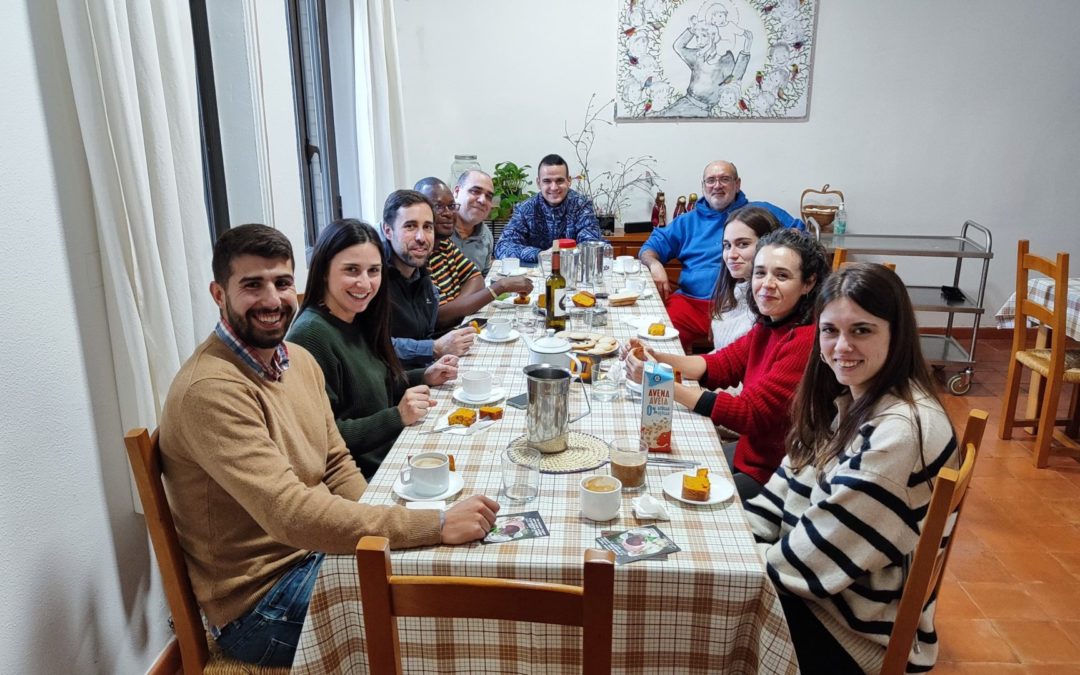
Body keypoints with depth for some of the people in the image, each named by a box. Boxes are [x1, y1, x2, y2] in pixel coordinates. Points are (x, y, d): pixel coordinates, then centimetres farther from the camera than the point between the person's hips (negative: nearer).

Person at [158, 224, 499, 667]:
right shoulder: (210, 391, -25)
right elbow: (291, 514, -33)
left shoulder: (298, 359, 3)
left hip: (318, 552, 8)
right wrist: (438, 525, -34)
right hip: (259, 603, -7)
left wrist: (382, 532, -9)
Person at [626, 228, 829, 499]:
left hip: (774, 473, -8)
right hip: (751, 450, 8)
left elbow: (750, 415, -26)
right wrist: (658, 359, -14)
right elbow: (722, 365, 3)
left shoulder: (808, 342, -26)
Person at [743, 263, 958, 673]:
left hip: (860, 628, -7)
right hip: (820, 586, 8)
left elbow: (825, 553, -26)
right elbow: (792, 485, 6)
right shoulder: (849, 398, 1)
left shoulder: (901, 431, -28)